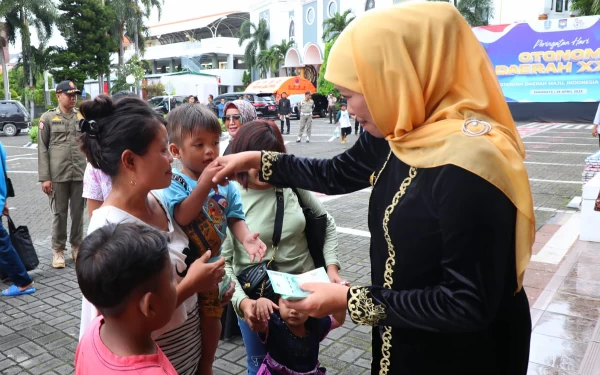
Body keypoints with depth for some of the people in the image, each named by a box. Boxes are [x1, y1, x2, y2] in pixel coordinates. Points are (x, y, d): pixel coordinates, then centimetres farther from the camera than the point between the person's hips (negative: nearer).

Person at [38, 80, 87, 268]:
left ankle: (77, 246, 23)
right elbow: (42, 149, 0)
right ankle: (58, 250, 17)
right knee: (59, 213, 5)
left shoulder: (83, 116, 9)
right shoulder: (48, 118, 3)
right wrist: (44, 177, -6)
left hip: (81, 173, 2)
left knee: (78, 212, 8)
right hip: (58, 174, -2)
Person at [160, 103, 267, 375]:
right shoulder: (174, 184, -18)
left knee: (211, 320, 20)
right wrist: (205, 181, -43)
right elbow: (182, 216, -33)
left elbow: (234, 217, -2)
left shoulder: (224, 182, -5)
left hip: (214, 265, 5)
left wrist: (245, 238, -23)